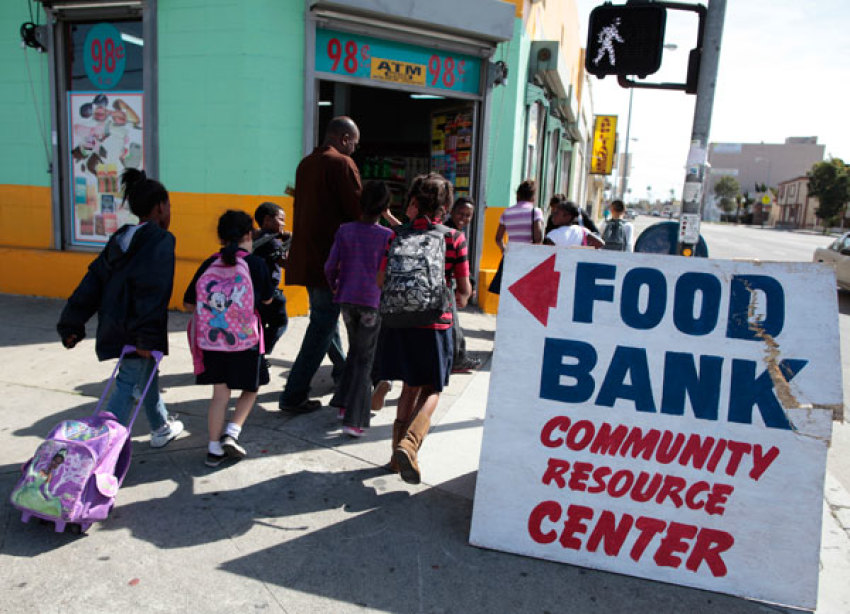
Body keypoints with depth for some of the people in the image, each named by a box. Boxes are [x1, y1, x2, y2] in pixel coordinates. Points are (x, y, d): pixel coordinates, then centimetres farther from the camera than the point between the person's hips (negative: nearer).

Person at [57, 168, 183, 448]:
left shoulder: (121, 238, 11)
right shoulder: (161, 241, -13)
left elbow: (93, 281, 9)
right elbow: (154, 292, -23)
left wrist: (71, 325, 10)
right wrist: (147, 337, -24)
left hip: (115, 327, 8)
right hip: (137, 333, -8)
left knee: (148, 374, 25)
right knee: (128, 387, -1)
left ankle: (162, 428, 44)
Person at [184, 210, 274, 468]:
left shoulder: (209, 264, 0)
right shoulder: (256, 264, -7)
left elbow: (188, 302, 4)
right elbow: (267, 299, 6)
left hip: (211, 340, 3)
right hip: (245, 340, -3)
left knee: (220, 393, 14)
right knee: (250, 388, 19)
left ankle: (215, 449, 18)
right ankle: (232, 432, 3)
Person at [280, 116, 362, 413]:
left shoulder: (306, 163, 14)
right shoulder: (342, 163, -11)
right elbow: (357, 211, -14)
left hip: (306, 255, 9)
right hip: (331, 258, -9)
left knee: (324, 317, 22)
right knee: (323, 324, -3)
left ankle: (342, 369, 40)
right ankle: (294, 395, -2)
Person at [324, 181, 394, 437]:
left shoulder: (345, 230, 0)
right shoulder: (387, 236, -7)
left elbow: (330, 266, -1)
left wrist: (334, 286, 17)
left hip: (347, 300, 3)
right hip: (373, 302, -3)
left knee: (355, 350, 23)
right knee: (365, 358, 3)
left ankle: (345, 404, 24)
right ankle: (353, 420, -1)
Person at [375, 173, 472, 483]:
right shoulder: (453, 238, -6)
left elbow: (381, 280, 1)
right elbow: (464, 290, -5)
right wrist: (457, 300, 17)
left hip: (401, 321, 2)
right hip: (436, 323, -2)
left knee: (411, 386, 18)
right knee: (432, 390, 13)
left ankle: (400, 452, 22)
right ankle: (409, 443, -9)